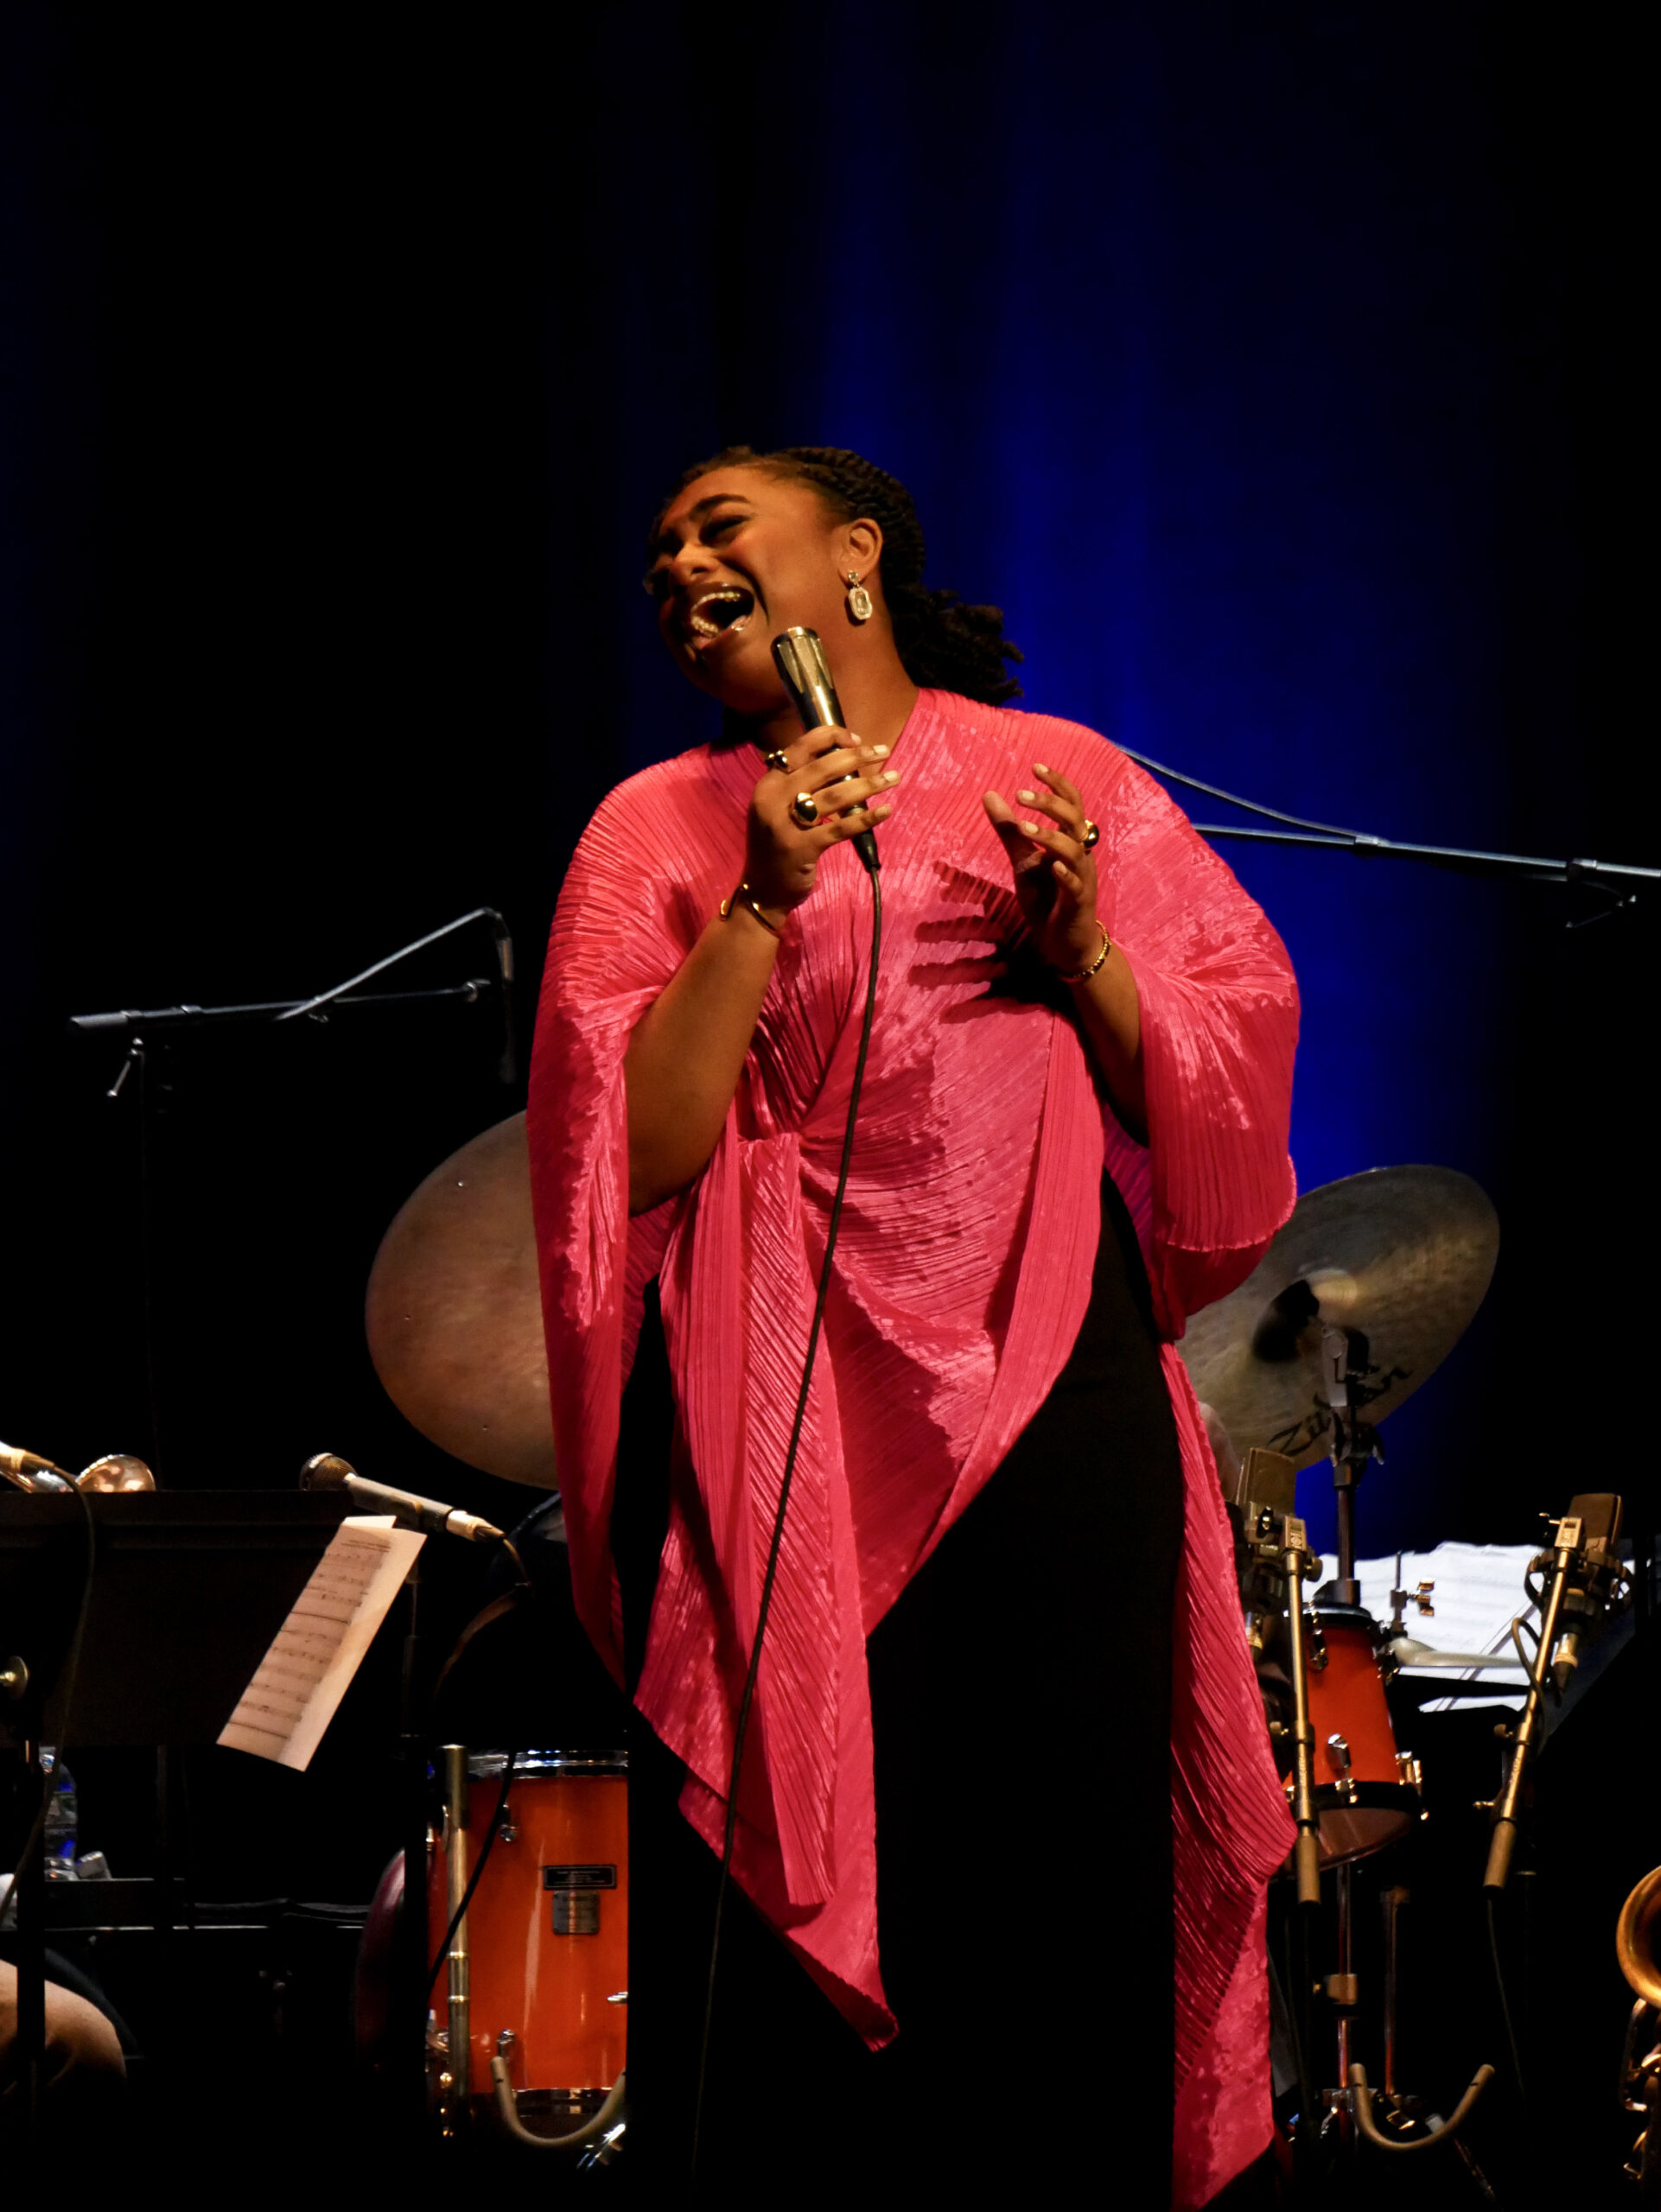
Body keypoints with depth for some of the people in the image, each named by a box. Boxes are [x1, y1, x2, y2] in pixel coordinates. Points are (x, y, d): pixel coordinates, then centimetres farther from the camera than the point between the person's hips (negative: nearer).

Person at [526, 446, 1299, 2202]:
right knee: (793, 1889, -4)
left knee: (1062, 1888, 0)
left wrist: (1079, 948, -9)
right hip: (784, 1427, -1)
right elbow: (637, 1153, -3)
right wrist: (767, 903, -11)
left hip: (1054, 1401, 1)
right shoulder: (661, 827, 9)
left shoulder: (1066, 782, 12)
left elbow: (1216, 1085, 8)